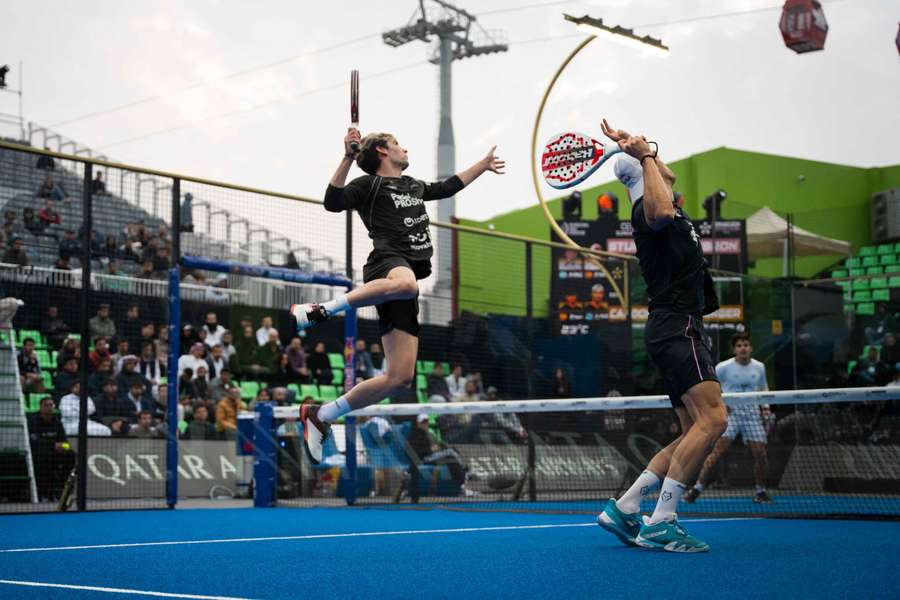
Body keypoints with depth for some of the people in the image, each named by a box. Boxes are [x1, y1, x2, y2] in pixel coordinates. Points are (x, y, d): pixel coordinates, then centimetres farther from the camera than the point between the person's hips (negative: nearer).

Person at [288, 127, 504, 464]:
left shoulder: (413, 186, 34)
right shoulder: (369, 184, 11)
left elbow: (448, 187, 51)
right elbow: (333, 203, -6)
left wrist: (484, 165, 59)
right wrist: (348, 158, -15)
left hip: (411, 272, 7)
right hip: (387, 261, -7)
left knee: (400, 378, -5)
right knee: (405, 282, -48)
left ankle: (320, 416, 4)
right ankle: (320, 310, -36)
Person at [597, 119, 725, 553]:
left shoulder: (656, 203, 21)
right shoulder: (646, 208, -9)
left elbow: (667, 176, 41)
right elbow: (662, 213, -33)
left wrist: (638, 149, 28)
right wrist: (644, 156, -22)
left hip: (678, 331, 10)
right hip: (675, 326, -10)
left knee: (695, 434, 6)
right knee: (712, 418, -21)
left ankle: (624, 508, 5)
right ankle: (661, 522, -23)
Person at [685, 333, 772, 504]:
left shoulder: (759, 367, 7)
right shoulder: (724, 367, -4)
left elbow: (763, 389, 23)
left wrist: (765, 406, 6)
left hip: (752, 413, 3)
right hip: (730, 412, -3)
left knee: (761, 454, -3)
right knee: (718, 451, -16)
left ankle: (760, 492, 18)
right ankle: (697, 489, -11)